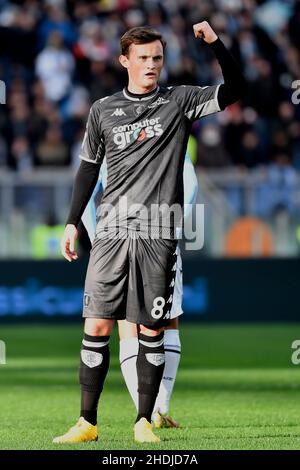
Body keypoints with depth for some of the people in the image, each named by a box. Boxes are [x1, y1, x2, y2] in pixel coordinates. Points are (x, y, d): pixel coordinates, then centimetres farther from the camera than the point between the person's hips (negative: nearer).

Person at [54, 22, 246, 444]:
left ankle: (144, 422, 9)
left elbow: (234, 90, -2)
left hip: (158, 233, -1)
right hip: (112, 230, 1)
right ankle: (88, 422, 2)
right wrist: (72, 223, 14)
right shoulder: (103, 110, 11)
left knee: (151, 331, 1)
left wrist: (216, 44, -15)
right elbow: (89, 168, 18)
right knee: (97, 326, -4)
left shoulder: (180, 101, 7)